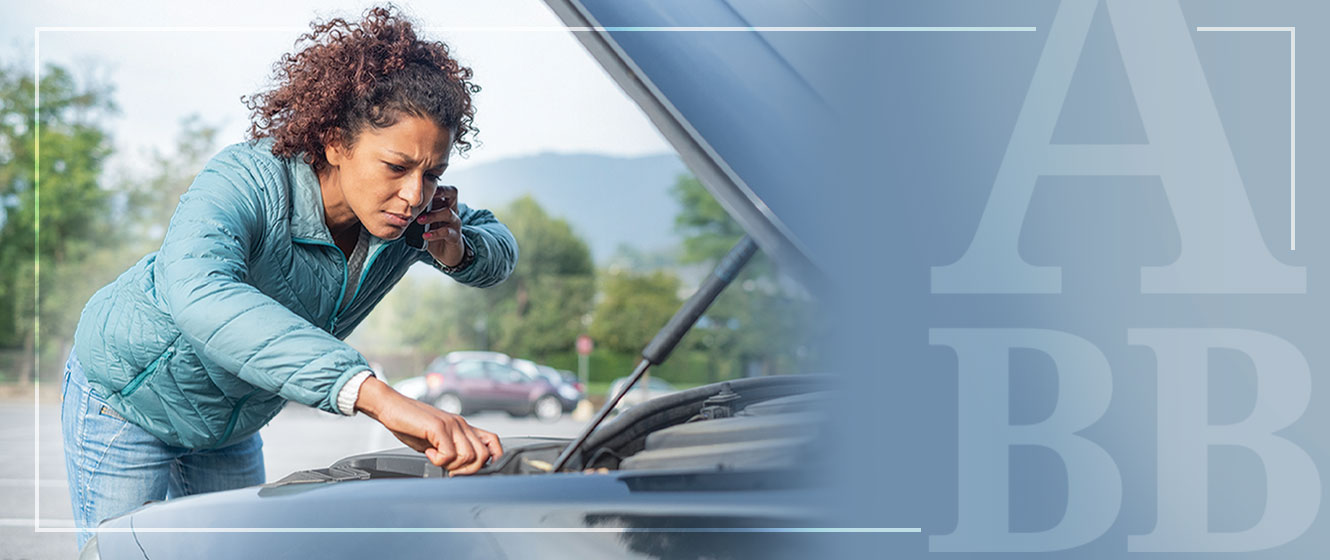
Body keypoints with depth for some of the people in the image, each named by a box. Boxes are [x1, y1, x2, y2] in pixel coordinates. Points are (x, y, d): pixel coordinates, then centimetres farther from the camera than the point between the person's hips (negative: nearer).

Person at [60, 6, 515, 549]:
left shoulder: (411, 214, -18)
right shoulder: (246, 181, -38)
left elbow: (502, 248, 3)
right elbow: (200, 292, -60)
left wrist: (456, 251, -26)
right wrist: (374, 394, -71)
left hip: (234, 425, 6)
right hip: (127, 400, -6)